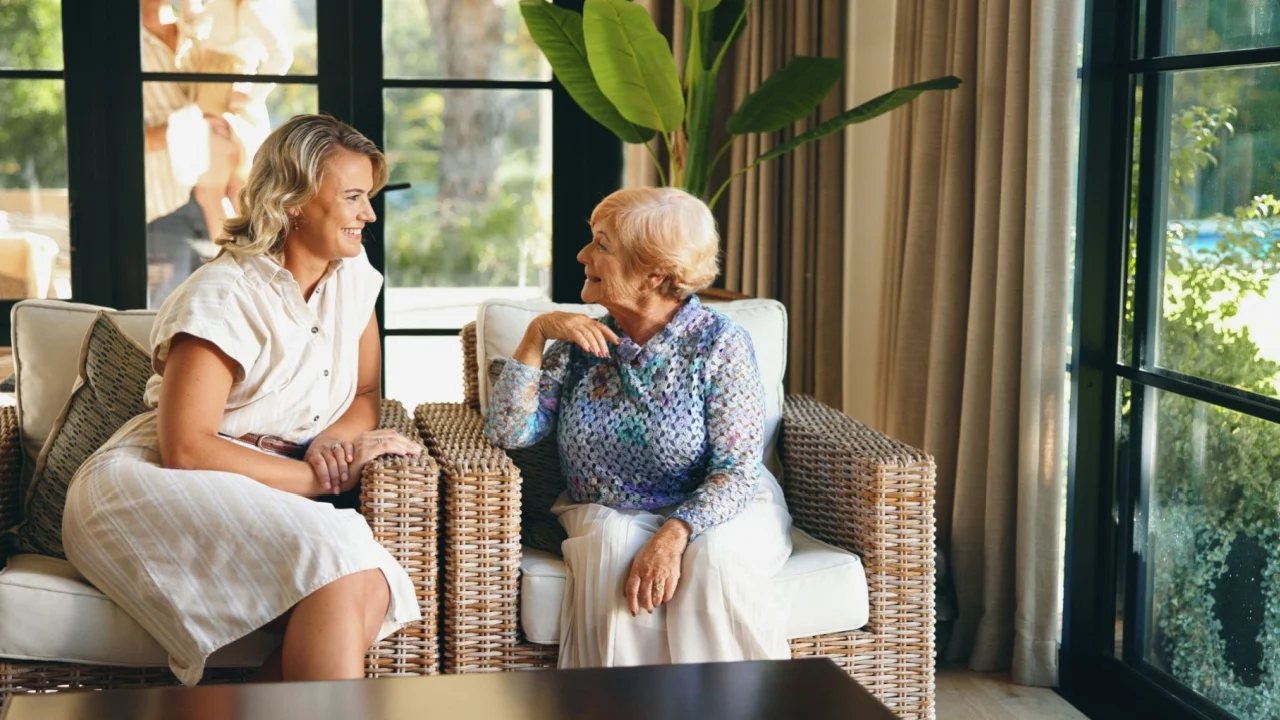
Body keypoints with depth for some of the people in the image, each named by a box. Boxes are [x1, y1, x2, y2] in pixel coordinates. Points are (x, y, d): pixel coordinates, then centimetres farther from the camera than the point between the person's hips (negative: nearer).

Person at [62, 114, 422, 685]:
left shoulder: (353, 275, 9)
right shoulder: (225, 296, -13)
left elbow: (366, 394, 17)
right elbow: (184, 450, -20)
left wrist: (333, 441, -8)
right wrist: (324, 478, -18)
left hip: (269, 492, 6)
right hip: (154, 484, -6)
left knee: (370, 594, -29)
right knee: (337, 565, -34)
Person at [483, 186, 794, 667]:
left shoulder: (719, 343, -10)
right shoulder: (581, 345, 2)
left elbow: (736, 470, -17)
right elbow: (507, 432, -5)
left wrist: (674, 536, -33)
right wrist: (536, 335, -14)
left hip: (717, 512, -2)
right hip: (607, 514, 2)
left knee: (715, 556, -34)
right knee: (612, 548, -31)